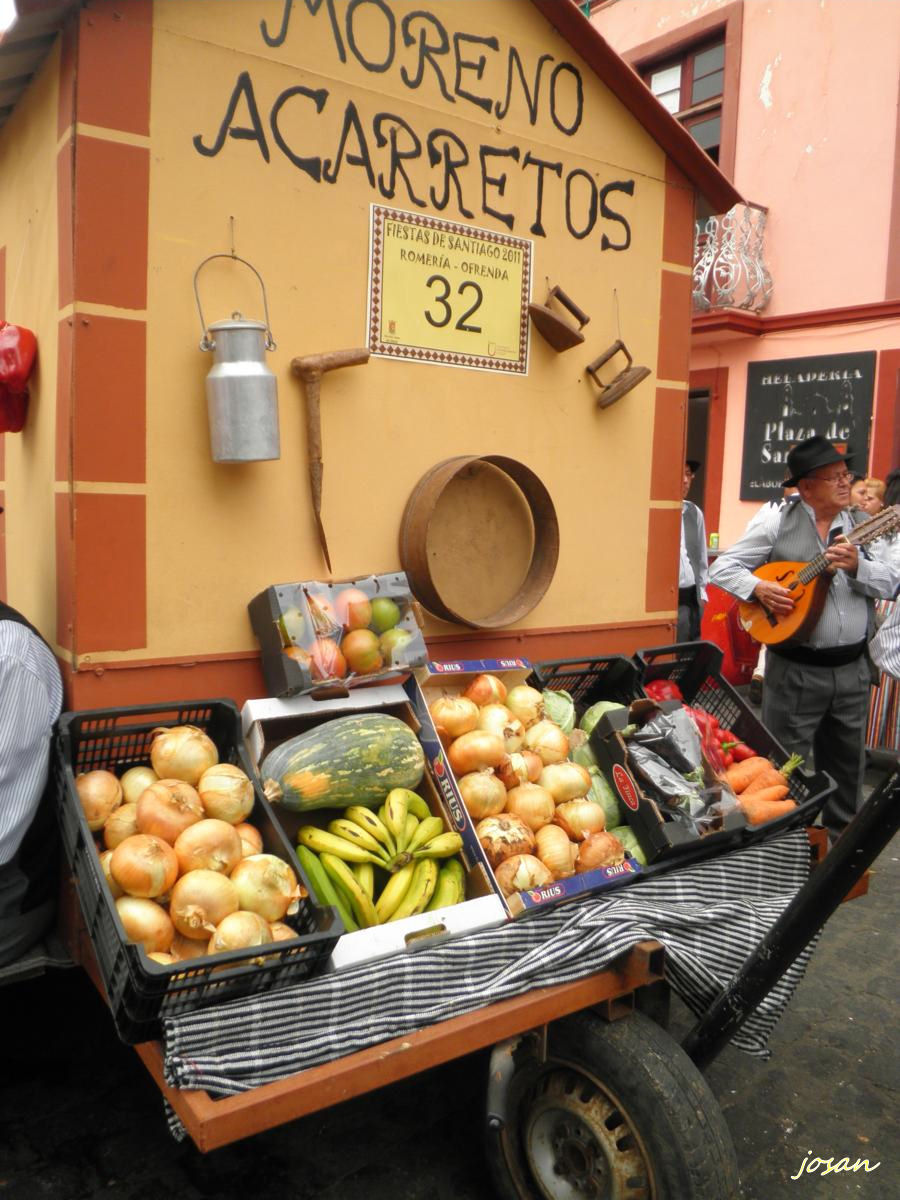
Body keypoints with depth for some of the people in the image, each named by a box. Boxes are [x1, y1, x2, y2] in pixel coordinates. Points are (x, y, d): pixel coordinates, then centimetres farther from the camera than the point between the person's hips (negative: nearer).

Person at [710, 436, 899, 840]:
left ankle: (841, 837, 37)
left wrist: (856, 565, -17)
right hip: (796, 670, -4)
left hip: (853, 667, 4)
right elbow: (723, 567, -6)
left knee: (847, 763, 18)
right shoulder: (776, 525, -5)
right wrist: (759, 588, -22)